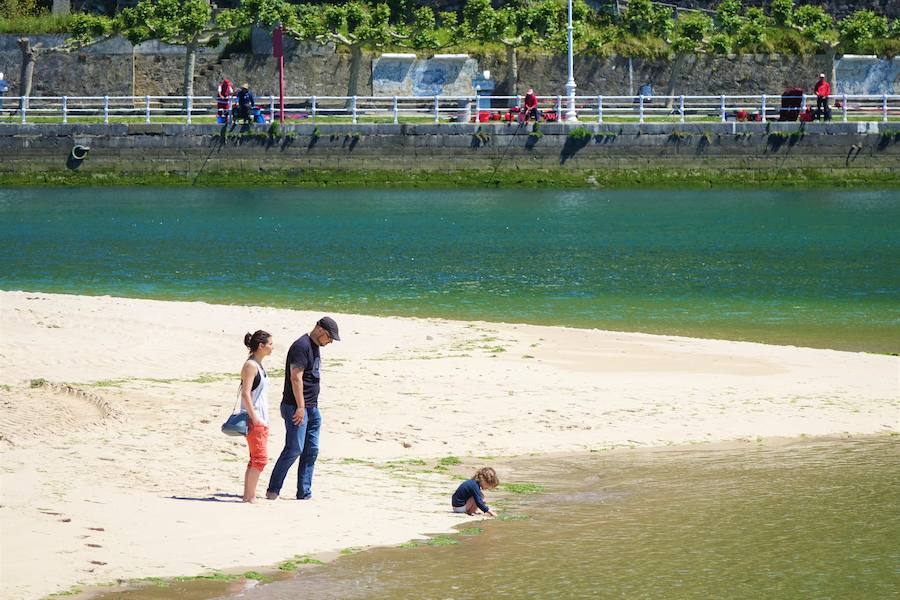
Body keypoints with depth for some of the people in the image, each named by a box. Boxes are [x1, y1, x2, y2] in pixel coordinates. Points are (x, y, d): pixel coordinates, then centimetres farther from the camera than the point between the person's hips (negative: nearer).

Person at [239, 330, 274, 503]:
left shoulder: (258, 365, 16)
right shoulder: (250, 365, -13)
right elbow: (245, 394, -19)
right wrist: (254, 418, -21)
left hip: (261, 419, 10)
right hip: (253, 419, -10)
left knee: (255, 459, 10)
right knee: (260, 458, -11)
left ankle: (247, 495, 13)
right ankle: (250, 496, -9)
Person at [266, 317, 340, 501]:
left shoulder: (314, 346, 16)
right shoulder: (301, 346, -14)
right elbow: (296, 378, -20)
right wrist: (300, 407, -22)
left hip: (311, 408, 10)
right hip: (296, 407, -10)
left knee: (311, 451, 7)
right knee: (294, 449, -10)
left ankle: (304, 493, 11)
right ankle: (272, 490, -2)